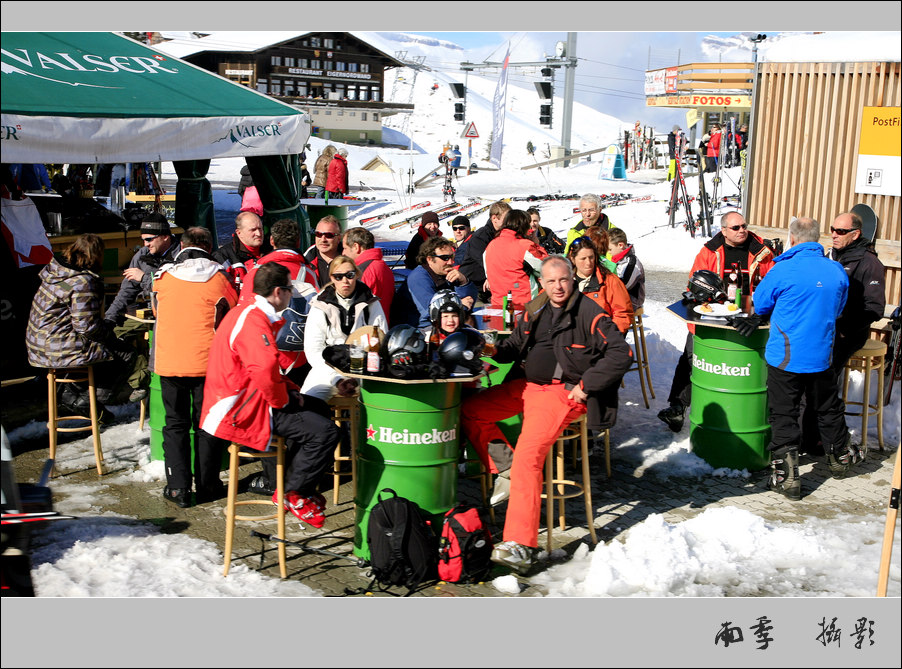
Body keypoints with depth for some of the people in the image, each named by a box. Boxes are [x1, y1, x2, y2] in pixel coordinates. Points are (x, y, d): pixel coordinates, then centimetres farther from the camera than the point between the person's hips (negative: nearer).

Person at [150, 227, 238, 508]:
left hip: (169, 362, 1)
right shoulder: (219, 278, -6)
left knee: (175, 424, 11)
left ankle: (178, 488, 8)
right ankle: (207, 486, 17)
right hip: (208, 362, -1)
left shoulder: (162, 277, 0)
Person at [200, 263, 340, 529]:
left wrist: (290, 389, 11)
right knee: (324, 431, -18)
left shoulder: (249, 313, 14)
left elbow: (267, 366, 25)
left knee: (320, 409, 23)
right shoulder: (253, 320, -21)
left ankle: (281, 480, 23)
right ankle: (293, 494, 0)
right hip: (240, 412, -11)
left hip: (245, 400, 11)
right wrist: (282, 401, -21)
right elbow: (265, 368, -39)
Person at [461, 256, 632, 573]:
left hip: (563, 392, -8)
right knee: (468, 411, 2)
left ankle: (520, 546, -26)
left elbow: (621, 354, -11)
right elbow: (517, 345, 22)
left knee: (528, 455, -25)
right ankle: (505, 470, 4)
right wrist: (496, 350, -1)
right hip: (527, 386, 8)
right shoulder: (534, 311, 11)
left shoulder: (589, 313, -9)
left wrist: (585, 386, -13)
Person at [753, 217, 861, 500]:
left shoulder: (784, 270, -15)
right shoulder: (837, 271, -1)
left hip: (785, 358, -4)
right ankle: (840, 458, 41)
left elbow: (760, 306, -2)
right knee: (829, 408, 22)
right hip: (822, 356, 5)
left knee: (783, 417, 3)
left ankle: (786, 477, 4)